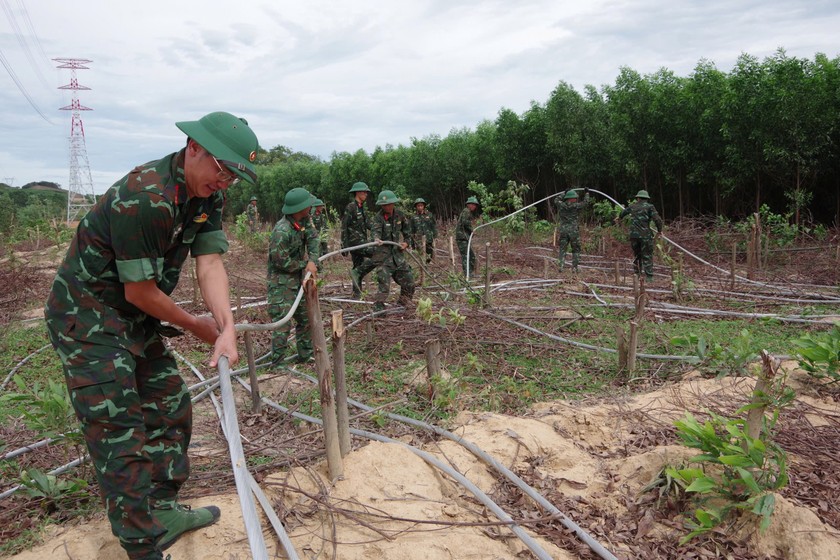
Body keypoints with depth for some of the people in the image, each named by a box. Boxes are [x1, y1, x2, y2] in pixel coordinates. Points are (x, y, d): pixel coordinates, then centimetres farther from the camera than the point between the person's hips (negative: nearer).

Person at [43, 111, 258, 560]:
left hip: (134, 319, 9)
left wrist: (227, 329, -24)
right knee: (120, 431, -6)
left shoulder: (208, 195, -3)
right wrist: (198, 326, -9)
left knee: (171, 409, 14)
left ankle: (163, 510, 30)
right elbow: (139, 291, -24)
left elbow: (210, 263, -10)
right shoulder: (143, 198, -30)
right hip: (86, 316, -9)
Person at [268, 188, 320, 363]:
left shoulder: (304, 220, -2)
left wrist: (312, 261, -21)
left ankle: (306, 355, 28)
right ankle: (277, 363, 0)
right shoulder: (282, 231, -27)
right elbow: (281, 262, -24)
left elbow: (313, 238, -5)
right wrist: (304, 264, -12)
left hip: (298, 279, 9)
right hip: (281, 281, -9)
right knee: (283, 323, -9)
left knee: (305, 318, 15)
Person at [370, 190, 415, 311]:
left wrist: (406, 242, 3)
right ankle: (378, 307, -10)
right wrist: (377, 239, -51)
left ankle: (403, 304, 27)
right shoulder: (378, 217, -12)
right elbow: (376, 230, -29)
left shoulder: (399, 215, 3)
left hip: (398, 253, 6)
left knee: (408, 280, 10)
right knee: (384, 283, -16)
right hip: (384, 254, -6)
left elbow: (407, 230, 17)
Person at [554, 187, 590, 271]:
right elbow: (586, 203, 9)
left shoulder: (561, 205, 0)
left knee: (562, 249, 7)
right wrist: (586, 193, 23)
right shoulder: (576, 206, -6)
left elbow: (556, 200, 22)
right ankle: (574, 267, 6)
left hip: (563, 231, 2)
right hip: (574, 231, -2)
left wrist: (564, 194, 30)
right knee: (576, 250, 8)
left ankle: (561, 266, -4)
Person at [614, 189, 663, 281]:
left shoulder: (633, 206, 13)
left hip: (633, 235, 4)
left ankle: (637, 275, 19)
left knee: (637, 255, 18)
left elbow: (624, 211, 35)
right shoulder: (649, 206, -1)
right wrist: (659, 230, 6)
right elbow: (657, 219, -12)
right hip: (645, 235, -4)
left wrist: (619, 217, 58)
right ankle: (649, 276, -4)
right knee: (647, 256, 1)